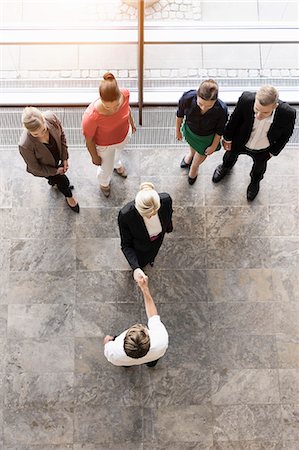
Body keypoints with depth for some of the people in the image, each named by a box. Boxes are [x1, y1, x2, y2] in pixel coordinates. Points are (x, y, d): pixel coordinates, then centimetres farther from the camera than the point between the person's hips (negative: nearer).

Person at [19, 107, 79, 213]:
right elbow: (36, 168, -25)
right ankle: (69, 196, 51)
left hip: (57, 158, 4)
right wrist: (56, 171, -13)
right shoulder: (25, 145, -44)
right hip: (42, 168, -4)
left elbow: (61, 135, -13)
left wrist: (65, 158, -11)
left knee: (56, 178, 33)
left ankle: (53, 182, 70)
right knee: (63, 181, 15)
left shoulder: (51, 117, -36)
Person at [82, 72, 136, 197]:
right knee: (107, 169, 26)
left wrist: (131, 122, 11)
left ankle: (116, 163, 77)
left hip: (125, 135, 4)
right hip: (105, 145, -4)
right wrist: (94, 157, -8)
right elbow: (89, 140, -24)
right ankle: (104, 182, 65)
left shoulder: (125, 94, -34)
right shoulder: (91, 116, -46)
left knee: (117, 152, 40)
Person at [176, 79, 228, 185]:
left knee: (202, 153, 31)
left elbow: (219, 130, -18)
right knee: (193, 146, 37)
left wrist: (214, 146, -3)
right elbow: (180, 115, -15)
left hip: (207, 138, -1)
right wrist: (178, 130, 1)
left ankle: (194, 167, 68)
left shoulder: (221, 110, -41)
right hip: (190, 130, 1)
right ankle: (191, 154, 76)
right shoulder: (187, 98, -40)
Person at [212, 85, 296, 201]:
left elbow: (285, 134, -16)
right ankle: (226, 167, 71)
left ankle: (255, 179, 69)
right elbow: (234, 119, -18)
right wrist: (227, 138, -3)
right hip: (240, 142, 0)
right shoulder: (246, 99, -40)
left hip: (262, 151, 0)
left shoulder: (287, 114, -40)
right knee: (231, 155, 34)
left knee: (259, 166, 33)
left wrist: (273, 152, -2)